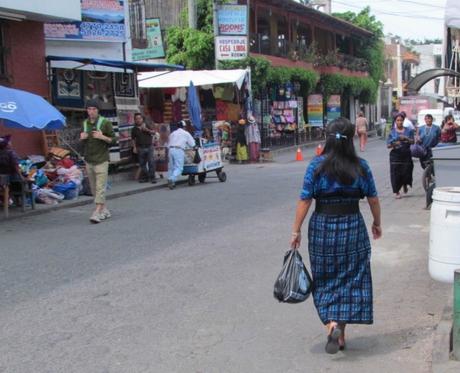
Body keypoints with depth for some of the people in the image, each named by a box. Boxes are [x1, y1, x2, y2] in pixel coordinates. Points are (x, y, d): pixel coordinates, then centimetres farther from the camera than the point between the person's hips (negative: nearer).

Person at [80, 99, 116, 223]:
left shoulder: (105, 122, -4)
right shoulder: (84, 123, 11)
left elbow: (113, 139, -3)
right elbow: (81, 143, 21)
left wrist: (102, 137, -19)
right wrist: (81, 138, -2)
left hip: (101, 160, -5)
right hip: (88, 160, 6)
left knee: (100, 188, -10)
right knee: (94, 188, 8)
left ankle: (97, 213, -13)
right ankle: (104, 210, 20)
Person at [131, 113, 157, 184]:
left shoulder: (147, 126, 7)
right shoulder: (134, 129, 7)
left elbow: (154, 132, 4)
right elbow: (133, 139, 10)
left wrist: (147, 130, -13)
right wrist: (134, 147, 1)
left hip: (149, 147, -1)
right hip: (140, 148, 1)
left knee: (151, 162, -8)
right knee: (142, 164, 6)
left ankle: (152, 177, -3)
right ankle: (145, 177, 18)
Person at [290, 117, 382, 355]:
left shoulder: (317, 165, -7)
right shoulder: (361, 167, -2)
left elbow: (304, 200, -9)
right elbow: (373, 199, 4)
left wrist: (296, 230, -1)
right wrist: (377, 223, 20)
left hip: (322, 228, 0)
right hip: (353, 228, 1)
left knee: (326, 281, 13)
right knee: (350, 280, 10)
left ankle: (332, 323, -5)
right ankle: (340, 334, 9)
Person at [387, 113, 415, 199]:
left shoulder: (408, 131, 7)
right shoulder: (392, 132, 4)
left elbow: (412, 141, 1)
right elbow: (388, 145, 0)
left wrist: (405, 138, -17)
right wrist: (393, 144, -21)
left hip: (406, 155, 1)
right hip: (395, 155, -1)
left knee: (406, 172, -1)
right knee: (396, 173, -6)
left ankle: (405, 185, 32)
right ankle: (396, 192, 4)